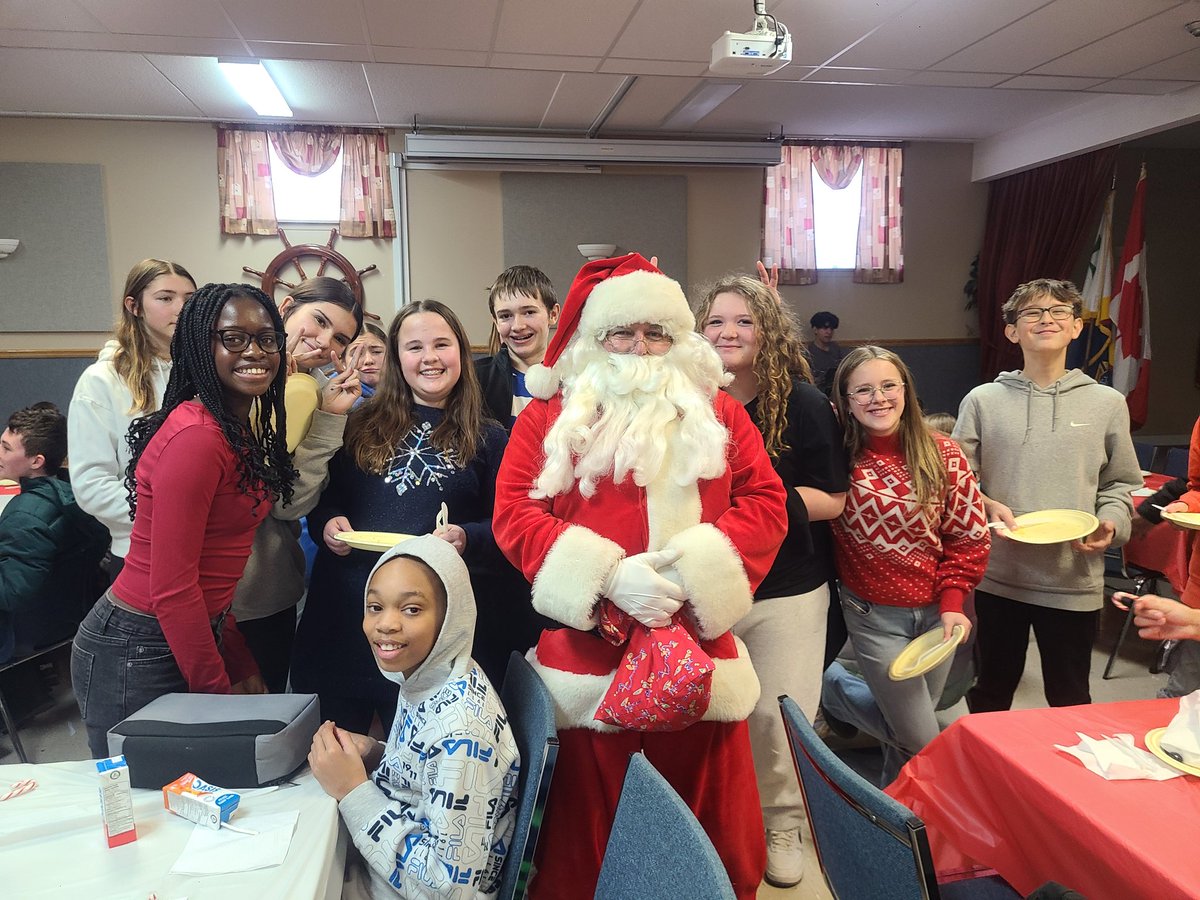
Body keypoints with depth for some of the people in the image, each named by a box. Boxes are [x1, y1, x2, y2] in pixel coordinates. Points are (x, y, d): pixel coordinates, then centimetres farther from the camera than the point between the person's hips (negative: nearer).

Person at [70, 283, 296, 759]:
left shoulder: (238, 430, 6)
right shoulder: (195, 436, -23)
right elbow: (171, 589, -22)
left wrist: (240, 664, 10)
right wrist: (218, 691, -12)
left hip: (190, 639, 9)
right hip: (136, 654, -8)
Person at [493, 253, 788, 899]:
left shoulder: (717, 414, 10)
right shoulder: (550, 415, 6)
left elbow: (765, 503, 3)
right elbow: (515, 512, -3)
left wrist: (694, 570, -13)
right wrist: (608, 576, -16)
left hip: (694, 651, 2)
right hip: (588, 649, -1)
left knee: (703, 817, 12)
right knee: (591, 827, 10)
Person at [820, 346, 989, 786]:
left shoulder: (942, 454, -5)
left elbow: (969, 536, 0)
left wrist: (952, 602, -6)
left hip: (936, 610, 3)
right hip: (873, 615, -3)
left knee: (908, 725, 15)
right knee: (922, 742, 2)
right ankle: (828, 684, 23)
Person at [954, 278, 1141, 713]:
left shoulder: (1107, 403, 3)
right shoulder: (983, 400, 0)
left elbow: (1121, 483, 9)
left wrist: (1110, 523, -9)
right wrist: (987, 507, -17)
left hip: (1075, 580, 1)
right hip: (998, 575, 0)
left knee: (1070, 700, 15)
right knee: (992, 690, 17)